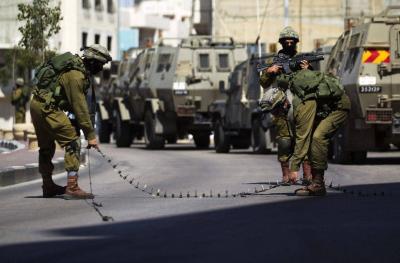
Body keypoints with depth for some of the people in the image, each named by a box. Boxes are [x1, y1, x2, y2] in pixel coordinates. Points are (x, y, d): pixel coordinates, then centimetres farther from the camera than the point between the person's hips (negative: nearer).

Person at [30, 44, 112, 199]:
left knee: (46, 147, 20)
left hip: (36, 105, 10)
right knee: (73, 143, -10)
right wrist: (90, 135, -15)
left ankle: (48, 186, 32)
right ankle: (72, 187, -16)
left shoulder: (76, 64, 10)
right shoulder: (76, 75, -20)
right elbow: (80, 107, -19)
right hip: (48, 108, -10)